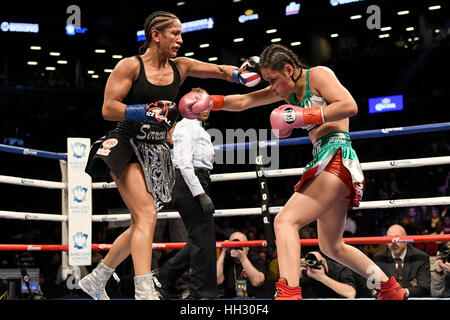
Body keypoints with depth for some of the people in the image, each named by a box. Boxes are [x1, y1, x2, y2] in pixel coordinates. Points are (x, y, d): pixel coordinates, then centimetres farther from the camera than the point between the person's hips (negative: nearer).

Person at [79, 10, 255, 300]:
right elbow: (108, 109, -12)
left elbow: (219, 70, 9)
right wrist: (150, 112, -21)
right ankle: (144, 292, -29)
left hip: (156, 154, 7)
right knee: (147, 215, -23)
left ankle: (96, 279, 27)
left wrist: (243, 75, -12)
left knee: (141, 226, 12)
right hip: (127, 147, -7)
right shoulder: (130, 66, -7)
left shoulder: (180, 67, 8)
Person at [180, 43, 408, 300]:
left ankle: (289, 293, -36)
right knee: (331, 247, 19)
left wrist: (303, 116, -18)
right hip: (326, 163, 10)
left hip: (338, 158, -10)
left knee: (285, 221, -22)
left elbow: (349, 106, -17)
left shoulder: (318, 75, -4)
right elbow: (242, 102, 18)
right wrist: (211, 102, 2)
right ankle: (391, 290, 31)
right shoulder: (287, 91, 19)